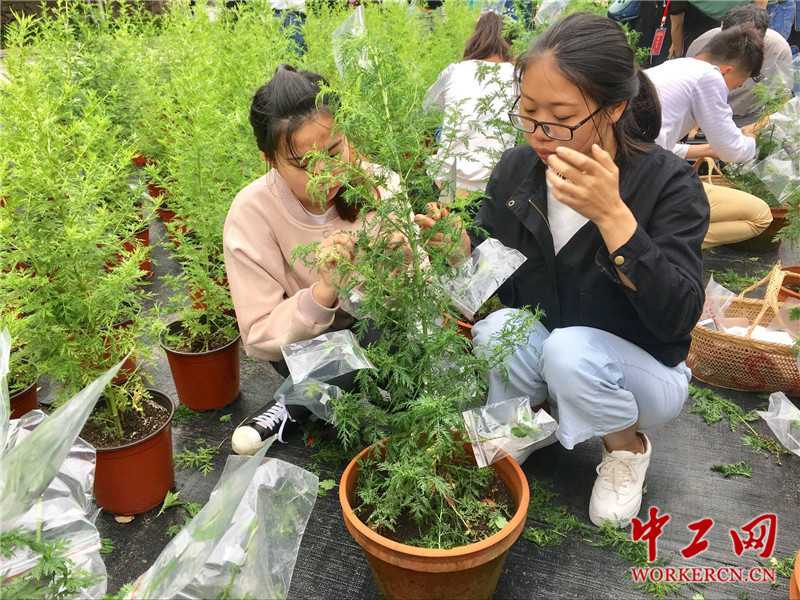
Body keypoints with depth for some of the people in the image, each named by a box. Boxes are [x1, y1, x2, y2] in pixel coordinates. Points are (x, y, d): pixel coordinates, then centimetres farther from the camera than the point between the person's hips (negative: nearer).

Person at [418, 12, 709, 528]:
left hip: (643, 372, -2)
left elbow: (679, 318, -29)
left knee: (569, 349, -33)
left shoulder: (668, 181, -21)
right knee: (499, 326, -28)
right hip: (538, 356, 2)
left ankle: (628, 446, 0)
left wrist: (611, 215, -40)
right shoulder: (516, 169, -9)